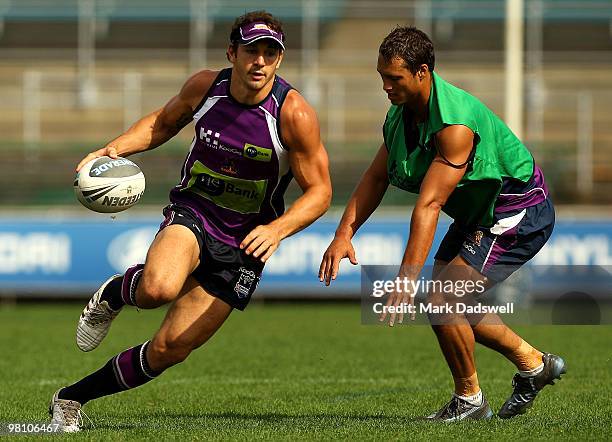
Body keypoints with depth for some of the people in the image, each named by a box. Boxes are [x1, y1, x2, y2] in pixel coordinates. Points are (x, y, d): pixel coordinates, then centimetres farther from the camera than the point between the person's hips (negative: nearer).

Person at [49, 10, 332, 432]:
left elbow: (319, 191, -10)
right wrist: (114, 149, -2)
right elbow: (165, 121, 15)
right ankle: (113, 294, 1)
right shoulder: (205, 86, -7)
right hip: (191, 212, 1)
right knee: (159, 288, -36)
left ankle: (72, 399, 19)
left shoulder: (294, 113, -16)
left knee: (168, 350, -2)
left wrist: (277, 230, -28)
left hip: (244, 243, 0)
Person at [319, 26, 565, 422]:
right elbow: (375, 178, 3)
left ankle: (470, 400, 4)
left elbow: (429, 205, -36)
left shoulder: (455, 125, -32)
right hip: (477, 215, 10)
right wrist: (344, 234, -10)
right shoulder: (400, 114, -4)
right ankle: (533, 363, 28)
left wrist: (407, 281, -38)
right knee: (450, 306, 11)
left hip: (518, 213, -10)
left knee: (442, 302, -16)